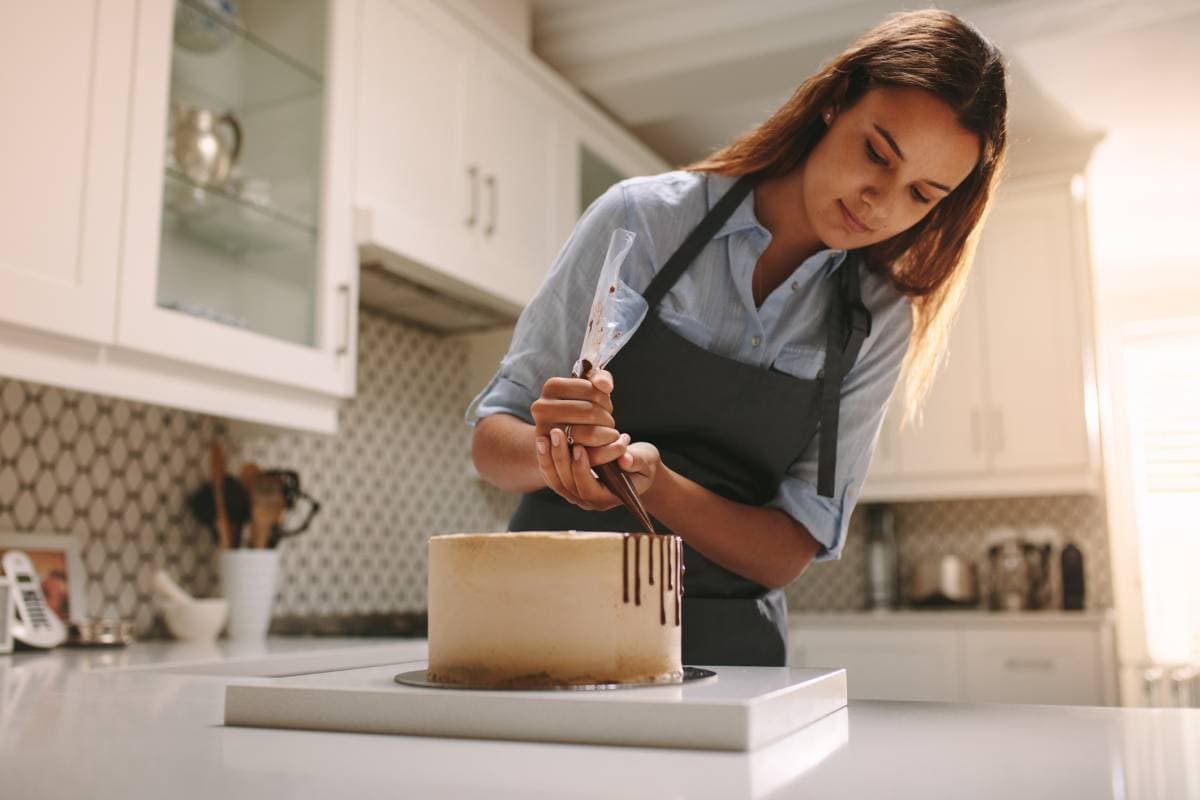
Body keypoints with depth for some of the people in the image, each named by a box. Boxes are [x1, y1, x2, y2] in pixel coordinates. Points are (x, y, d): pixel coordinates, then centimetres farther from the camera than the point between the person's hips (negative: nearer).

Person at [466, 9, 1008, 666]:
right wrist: (555, 452, -27)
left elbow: (790, 552, -5)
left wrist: (651, 482, -23)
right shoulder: (643, 218, -8)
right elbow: (491, 439, -5)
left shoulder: (877, 323, -1)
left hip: (729, 648, 2)